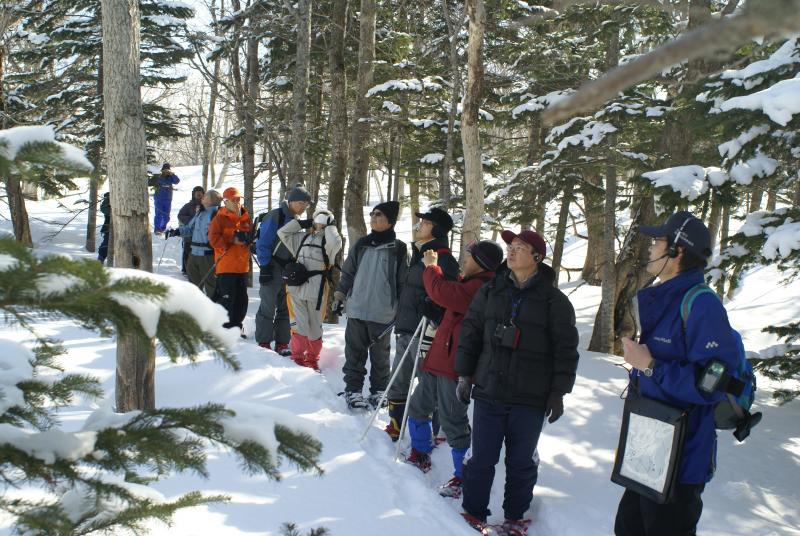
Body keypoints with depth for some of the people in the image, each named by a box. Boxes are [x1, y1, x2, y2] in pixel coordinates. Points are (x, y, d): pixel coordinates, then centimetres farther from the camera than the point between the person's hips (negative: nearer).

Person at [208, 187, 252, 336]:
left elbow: (251, 235, 20)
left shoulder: (246, 217, 12)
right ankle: (226, 327, 4)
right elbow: (213, 239, -12)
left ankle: (236, 325, 25)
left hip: (242, 264, 6)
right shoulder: (220, 218, -5)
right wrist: (232, 241, -19)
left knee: (242, 298, 12)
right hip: (226, 265, -6)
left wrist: (246, 238, -3)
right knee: (227, 297, -6)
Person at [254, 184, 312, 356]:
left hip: (289, 269, 7)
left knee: (286, 307, 9)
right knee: (268, 307, -2)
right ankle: (264, 344, 7)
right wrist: (264, 268, -17)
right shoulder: (274, 217, -13)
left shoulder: (297, 220, 11)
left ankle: (282, 343, 17)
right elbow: (263, 244, -14)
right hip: (272, 268, -7)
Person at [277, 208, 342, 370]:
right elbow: (282, 232, 15)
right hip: (298, 285, 2)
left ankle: (312, 358, 21)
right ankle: (297, 356, 11)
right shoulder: (302, 237, 15)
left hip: (316, 288, -2)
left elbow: (335, 243, -19)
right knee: (300, 323, 0)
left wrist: (331, 227, -4)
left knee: (315, 324, 7)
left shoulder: (328, 240, 4)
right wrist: (300, 223, 11)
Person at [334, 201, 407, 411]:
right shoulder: (361, 245, 5)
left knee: (380, 354, 9)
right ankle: (353, 390, 17)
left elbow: (403, 281, 0)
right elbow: (348, 273, 13)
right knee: (355, 352, 7)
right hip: (357, 310, 3)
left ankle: (379, 391, 22)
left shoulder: (398, 249, -4)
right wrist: (339, 296, 9)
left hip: (383, 314, -3)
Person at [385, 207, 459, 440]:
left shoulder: (443, 260, -14)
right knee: (398, 383, 17)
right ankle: (396, 427, 30)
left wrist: (431, 331, -25)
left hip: (424, 333, -10)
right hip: (406, 330, 10)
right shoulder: (419, 254, 16)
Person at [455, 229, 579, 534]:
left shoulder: (554, 300, -3)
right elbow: (470, 333, 10)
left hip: (532, 398, -2)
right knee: (481, 458, 5)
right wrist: (465, 375, 7)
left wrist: (559, 392, -4)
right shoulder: (491, 291, 5)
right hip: (489, 392, 2)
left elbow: (566, 349, -2)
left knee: (521, 462, 10)